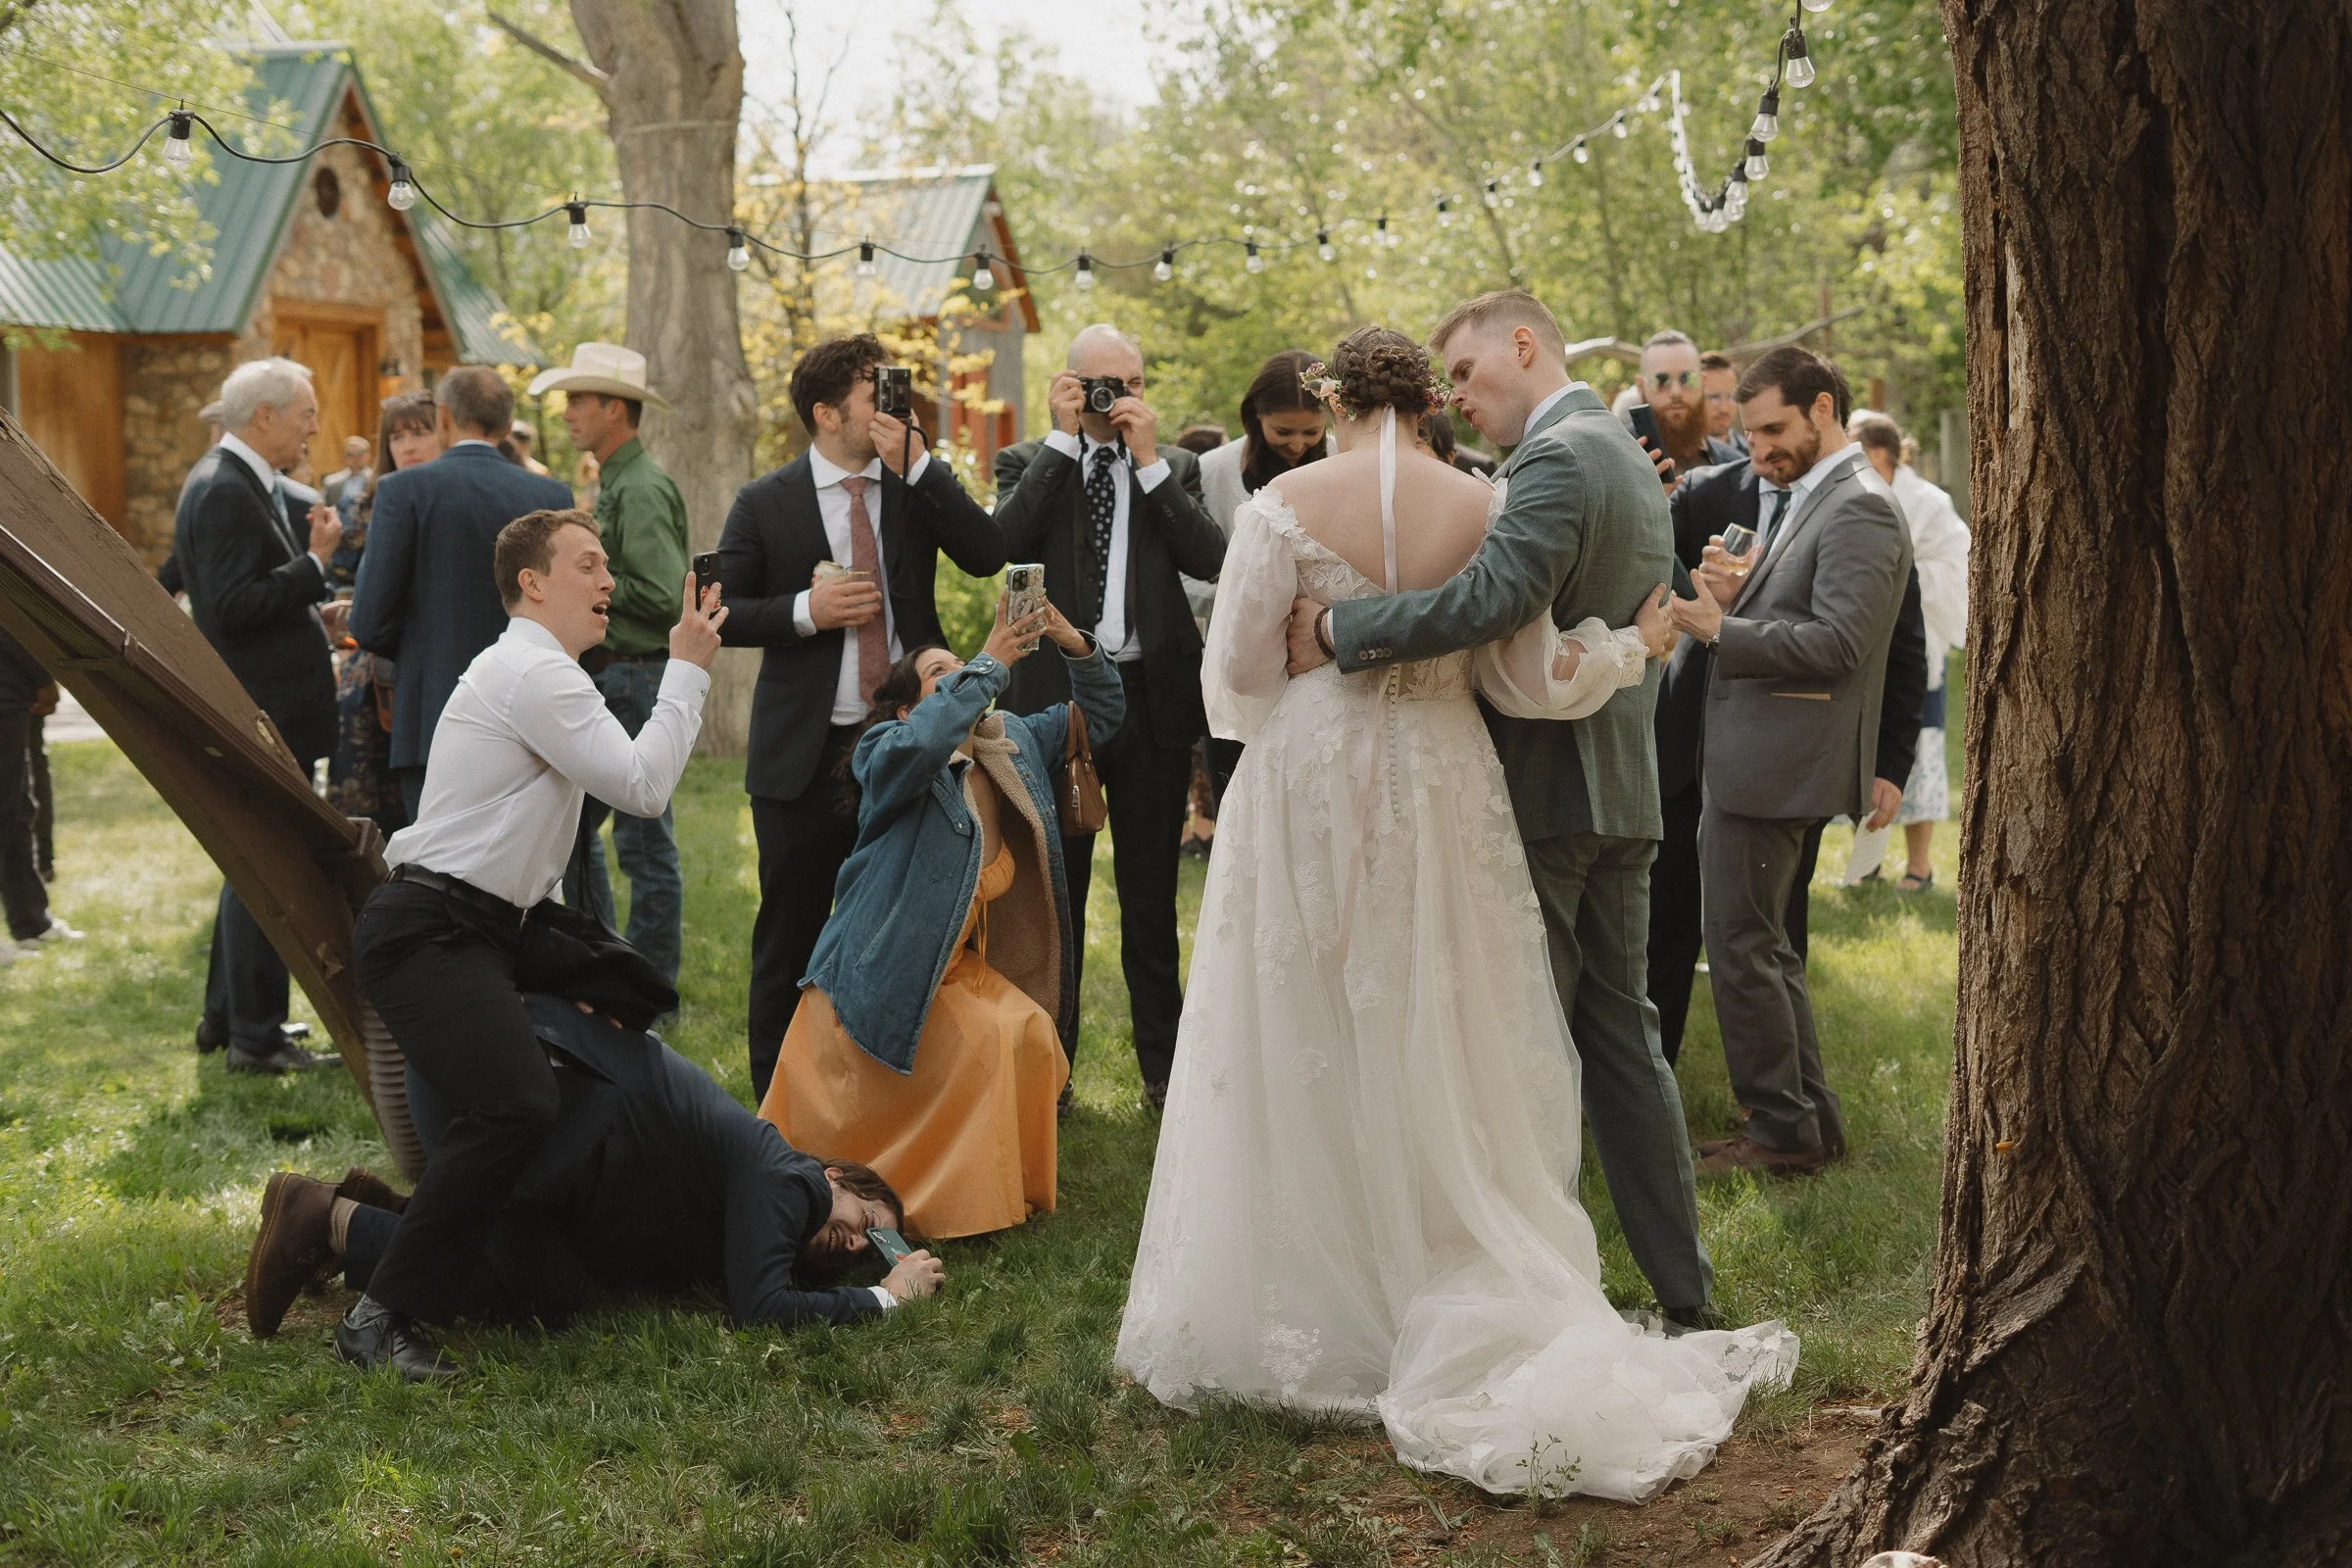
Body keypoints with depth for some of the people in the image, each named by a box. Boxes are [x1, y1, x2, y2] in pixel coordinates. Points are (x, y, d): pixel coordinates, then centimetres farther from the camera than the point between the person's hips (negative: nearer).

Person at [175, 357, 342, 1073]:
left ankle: (225, 1016, 29)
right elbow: (232, 606, -26)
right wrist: (315, 562, -21)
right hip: (260, 716, -11)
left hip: (262, 711, 11)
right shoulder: (224, 491, -18)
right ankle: (255, 1035, 5)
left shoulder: (245, 484, 14)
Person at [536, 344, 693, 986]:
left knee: (645, 843, -2)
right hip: (603, 680, 10)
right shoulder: (613, 485, 16)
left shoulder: (642, 490, -15)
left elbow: (666, 597, -24)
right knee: (569, 824, 15)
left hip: (634, 683, -10)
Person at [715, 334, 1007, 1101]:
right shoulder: (764, 504, -1)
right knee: (791, 935, 7)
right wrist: (805, 610, -17)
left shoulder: (920, 484, 4)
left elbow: (989, 556, -12)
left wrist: (917, 466, -17)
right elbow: (723, 613, -1)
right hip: (805, 754, -2)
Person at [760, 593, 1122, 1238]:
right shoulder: (884, 753, -12)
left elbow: (1100, 716, 11)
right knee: (998, 1034, -25)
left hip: (962, 968, 6)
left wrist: (1077, 646, -8)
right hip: (883, 977, -6)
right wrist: (989, 665, -33)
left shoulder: (1015, 743, 10)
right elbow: (918, 745, -37)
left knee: (1029, 1033, -20)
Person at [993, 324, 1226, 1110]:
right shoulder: (1030, 463, 5)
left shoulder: (1174, 467, 8)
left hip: (1153, 697, 1)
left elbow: (1209, 557, -8)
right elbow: (1006, 539, -15)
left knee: (1151, 894, 9)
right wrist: (1064, 438, -11)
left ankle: (1162, 1066, 18)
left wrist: (1148, 457, -9)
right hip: (1055, 695, -1)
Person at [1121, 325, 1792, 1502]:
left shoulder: (1287, 505, -8)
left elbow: (1237, 675, -5)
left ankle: (1297, 1314, 15)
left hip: (1306, 792, -2)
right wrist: (1629, 650, 15)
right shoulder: (1484, 509, -3)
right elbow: (1527, 680, -2)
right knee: (1438, 1059, 11)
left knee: (1303, 1058, 8)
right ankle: (1445, 1312, 17)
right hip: (1439, 794, 2)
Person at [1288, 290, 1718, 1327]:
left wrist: (1336, 629, -26)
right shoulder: (1633, 463, 16)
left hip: (1541, 793, -9)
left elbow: (1492, 598, -32)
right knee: (1622, 1037, 13)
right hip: (1623, 792, 9)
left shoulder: (1557, 460, -16)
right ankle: (1683, 1293, 17)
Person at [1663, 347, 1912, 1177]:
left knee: (1741, 946, -5)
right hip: (1751, 759, 11)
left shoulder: (1859, 509, -14)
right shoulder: (1806, 500, 18)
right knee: (1766, 945, 17)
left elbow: (1838, 642, -23)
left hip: (1778, 765, -11)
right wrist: (1740, 593, 0)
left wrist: (1719, 627, -20)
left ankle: (1781, 1130, 5)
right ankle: (1811, 1118, 25)